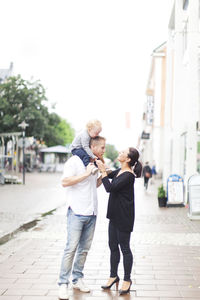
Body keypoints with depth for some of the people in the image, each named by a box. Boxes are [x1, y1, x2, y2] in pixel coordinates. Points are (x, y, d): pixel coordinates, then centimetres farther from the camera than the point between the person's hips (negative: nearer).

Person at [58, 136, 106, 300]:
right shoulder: (75, 161, -7)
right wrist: (86, 174, -18)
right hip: (77, 212, -7)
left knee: (84, 248, 9)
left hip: (91, 213, 7)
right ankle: (63, 283, -1)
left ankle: (77, 279, 20)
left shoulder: (94, 163, 16)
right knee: (71, 248, -8)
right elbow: (65, 182, -16)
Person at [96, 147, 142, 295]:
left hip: (124, 217, -9)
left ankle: (127, 279, 14)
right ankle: (114, 276, 27)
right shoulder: (119, 171, 9)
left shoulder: (128, 175, -18)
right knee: (113, 246, 14)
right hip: (114, 215, 9)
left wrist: (103, 171, -17)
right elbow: (108, 175, 27)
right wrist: (100, 162, 14)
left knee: (124, 248, 2)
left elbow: (110, 188, -23)